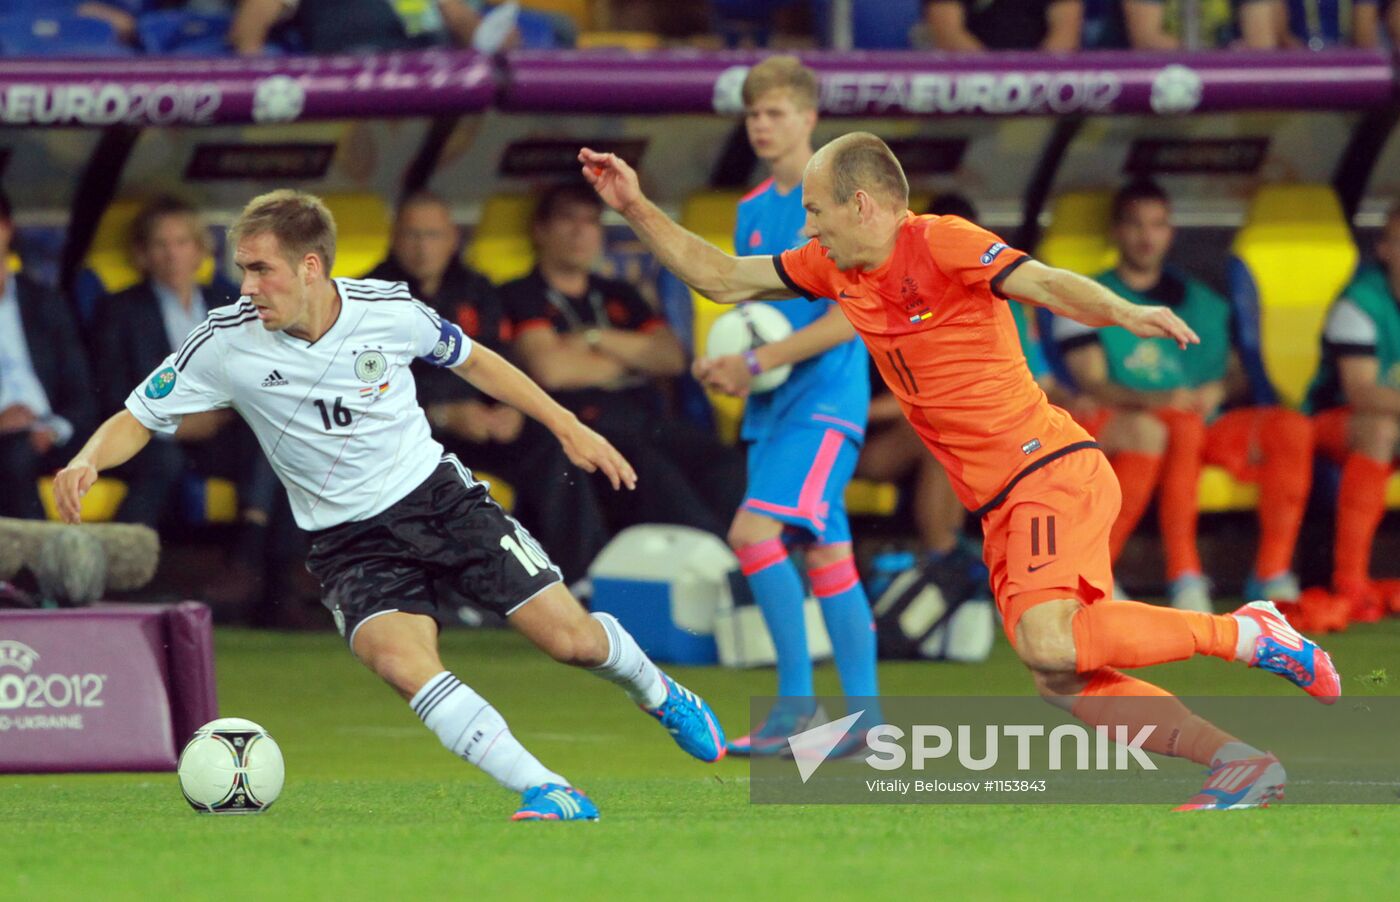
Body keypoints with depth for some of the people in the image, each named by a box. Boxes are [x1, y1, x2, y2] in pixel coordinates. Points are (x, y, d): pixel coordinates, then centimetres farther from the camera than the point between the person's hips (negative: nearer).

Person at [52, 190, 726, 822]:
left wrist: (569, 428, 11)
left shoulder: (388, 309, -11)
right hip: (352, 544, -1)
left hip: (439, 493, 1)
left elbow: (470, 361, 9)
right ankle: (548, 793, -27)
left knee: (568, 637, -5)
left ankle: (659, 695, 31)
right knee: (402, 662, -30)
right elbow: (138, 418, -5)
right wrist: (89, 459, -27)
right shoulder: (227, 344, -14)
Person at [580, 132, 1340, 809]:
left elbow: (1045, 283, -21)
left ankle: (1243, 633, -14)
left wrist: (1123, 313, -40)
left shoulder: (941, 244, -9)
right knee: (1062, 682, -3)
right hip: (1000, 505, 8)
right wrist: (635, 208, 15)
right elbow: (719, 277, 23)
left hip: (1050, 470, -8)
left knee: (1049, 645, -28)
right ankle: (1240, 764, -1)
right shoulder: (836, 270, 14)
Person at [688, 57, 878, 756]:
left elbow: (849, 318, -15)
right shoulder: (753, 211, 15)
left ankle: (796, 699, -14)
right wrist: (720, 365, 4)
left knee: (754, 530, -21)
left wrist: (756, 363, -16)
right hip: (772, 408, 8)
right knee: (826, 554, 8)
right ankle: (866, 717, 10)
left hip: (825, 397, -8)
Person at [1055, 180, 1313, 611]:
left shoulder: (1205, 303, 24)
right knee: (1183, 425, -40)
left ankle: (1273, 575, -24)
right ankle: (1184, 577, -44)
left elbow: (1239, 377, 20)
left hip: (1211, 419, 4)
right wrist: (1155, 400, -22)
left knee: (1292, 427, -24)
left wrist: (1218, 392, -5)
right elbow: (1091, 385, -3)